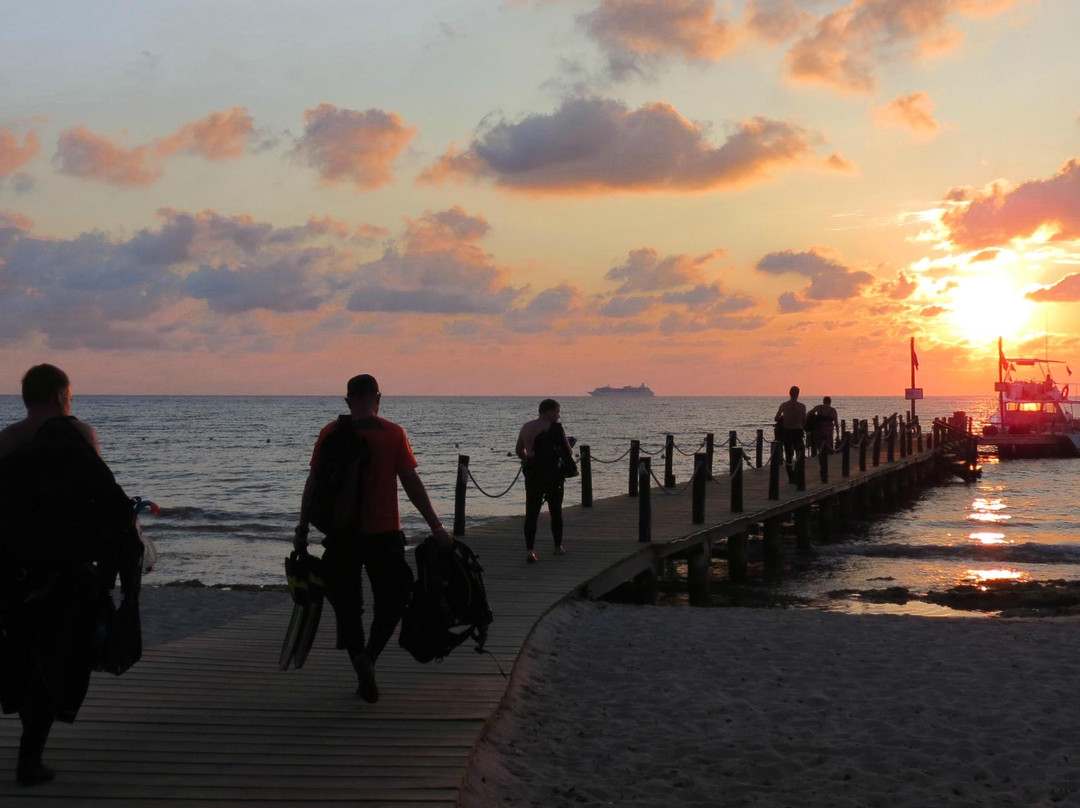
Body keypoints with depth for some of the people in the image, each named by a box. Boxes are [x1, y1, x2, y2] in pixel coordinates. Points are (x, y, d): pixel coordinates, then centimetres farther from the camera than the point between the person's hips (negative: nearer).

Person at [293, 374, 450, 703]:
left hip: (341, 535, 2)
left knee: (346, 605, 12)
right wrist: (435, 525, 1)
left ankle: (363, 673, 8)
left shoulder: (330, 434, 0)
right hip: (383, 534, -2)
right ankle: (368, 657, -5)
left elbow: (313, 485, 2)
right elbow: (412, 484, -6)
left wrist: (302, 529, 11)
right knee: (391, 599, 14)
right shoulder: (393, 433, -5)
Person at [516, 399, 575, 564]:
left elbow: (519, 450, 16)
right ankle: (558, 547, 27)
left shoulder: (526, 427, 6)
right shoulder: (554, 428, -10)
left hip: (532, 474, 4)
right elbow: (569, 452, -7)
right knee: (556, 512, 14)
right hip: (552, 475, -3)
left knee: (532, 513, 1)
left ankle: (529, 550, -12)